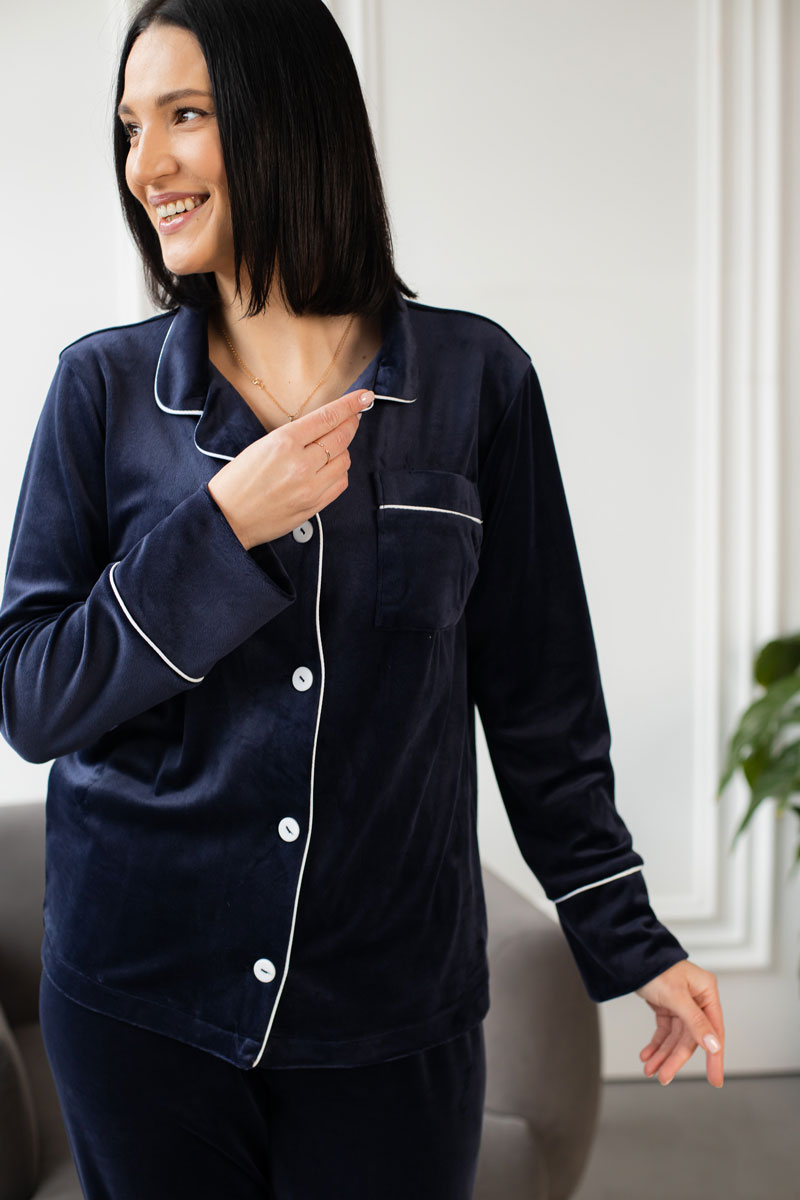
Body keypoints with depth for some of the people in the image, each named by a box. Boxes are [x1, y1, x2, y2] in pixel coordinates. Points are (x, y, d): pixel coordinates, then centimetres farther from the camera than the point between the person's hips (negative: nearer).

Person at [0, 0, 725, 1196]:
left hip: (391, 1007, 0)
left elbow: (538, 696, 2)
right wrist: (225, 526, -18)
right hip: (137, 999, 1)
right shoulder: (104, 388, -1)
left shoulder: (476, 380, -3)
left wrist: (628, 938, 5)